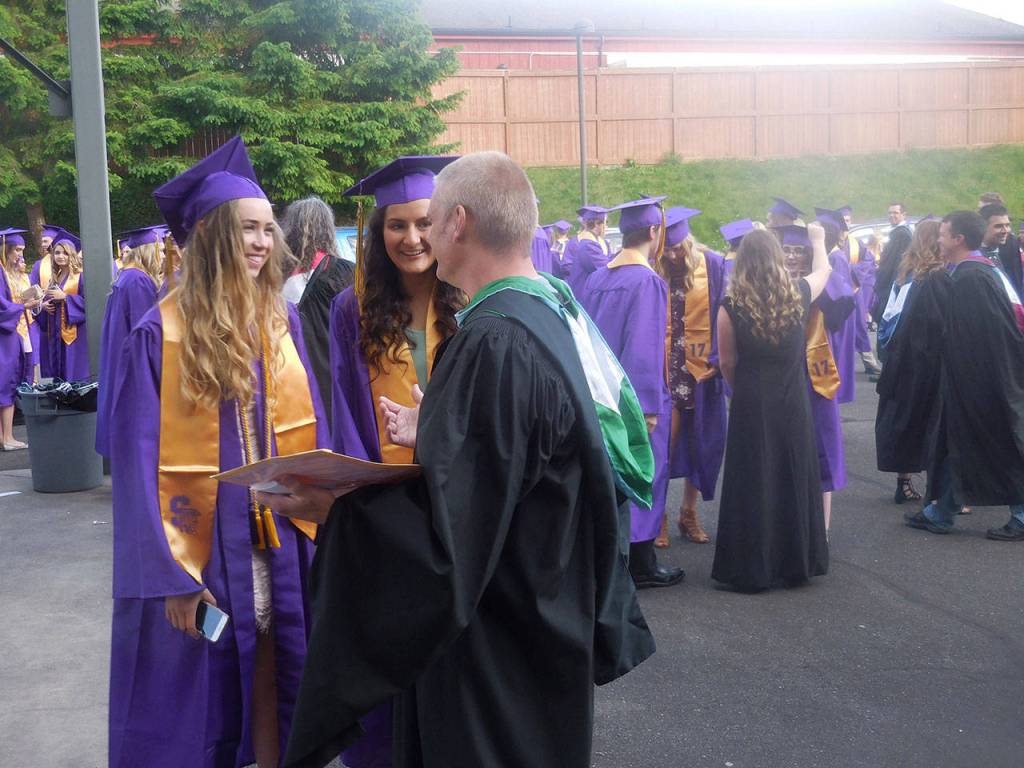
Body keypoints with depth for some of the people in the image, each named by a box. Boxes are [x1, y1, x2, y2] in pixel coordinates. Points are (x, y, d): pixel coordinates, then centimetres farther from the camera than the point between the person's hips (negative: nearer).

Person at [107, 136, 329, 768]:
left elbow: (311, 432, 7)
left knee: (278, 699, 14)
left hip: (282, 549, 4)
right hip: (202, 553, -4)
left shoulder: (283, 321, 4)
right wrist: (171, 574, -17)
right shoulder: (163, 333, -10)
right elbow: (139, 461, -12)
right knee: (199, 715, 9)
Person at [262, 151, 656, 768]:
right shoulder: (557, 309, 2)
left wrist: (335, 507, -20)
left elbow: (457, 532, -29)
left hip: (495, 653, -9)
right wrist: (435, 440, 18)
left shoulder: (495, 343, -27)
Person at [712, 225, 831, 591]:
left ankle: (752, 568, 10)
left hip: (751, 407, -2)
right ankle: (797, 561, 24)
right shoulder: (798, 295, -5)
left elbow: (727, 362, -3)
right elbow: (823, 269, 18)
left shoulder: (731, 307, -13)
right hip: (794, 406, 3)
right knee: (794, 481, 14)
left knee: (753, 486, 5)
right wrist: (818, 239, 38)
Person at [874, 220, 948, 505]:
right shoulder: (939, 278, -15)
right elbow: (946, 322, -16)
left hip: (902, 362, 7)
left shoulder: (905, 275, 6)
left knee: (903, 417, 13)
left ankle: (904, 482, 19)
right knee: (933, 422, 1)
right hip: (930, 362, -7)